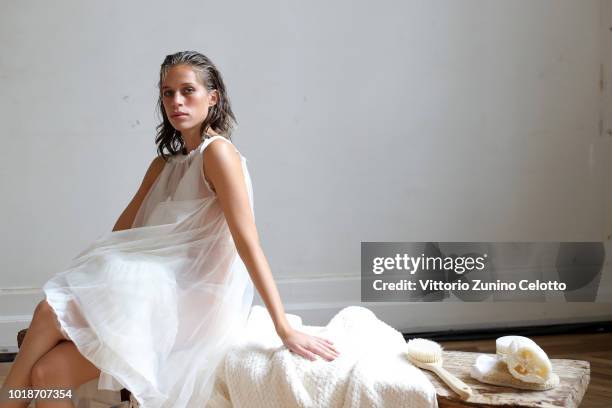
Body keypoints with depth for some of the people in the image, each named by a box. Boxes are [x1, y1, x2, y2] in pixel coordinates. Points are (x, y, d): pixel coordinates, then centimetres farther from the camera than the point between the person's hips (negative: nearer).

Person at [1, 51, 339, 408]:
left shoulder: (217, 151, -9)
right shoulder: (165, 163, 17)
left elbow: (248, 241, -18)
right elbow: (122, 234, 16)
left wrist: (285, 329, -23)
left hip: (192, 308, -7)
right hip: (161, 297, 7)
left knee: (50, 313, -17)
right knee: (46, 373, -12)